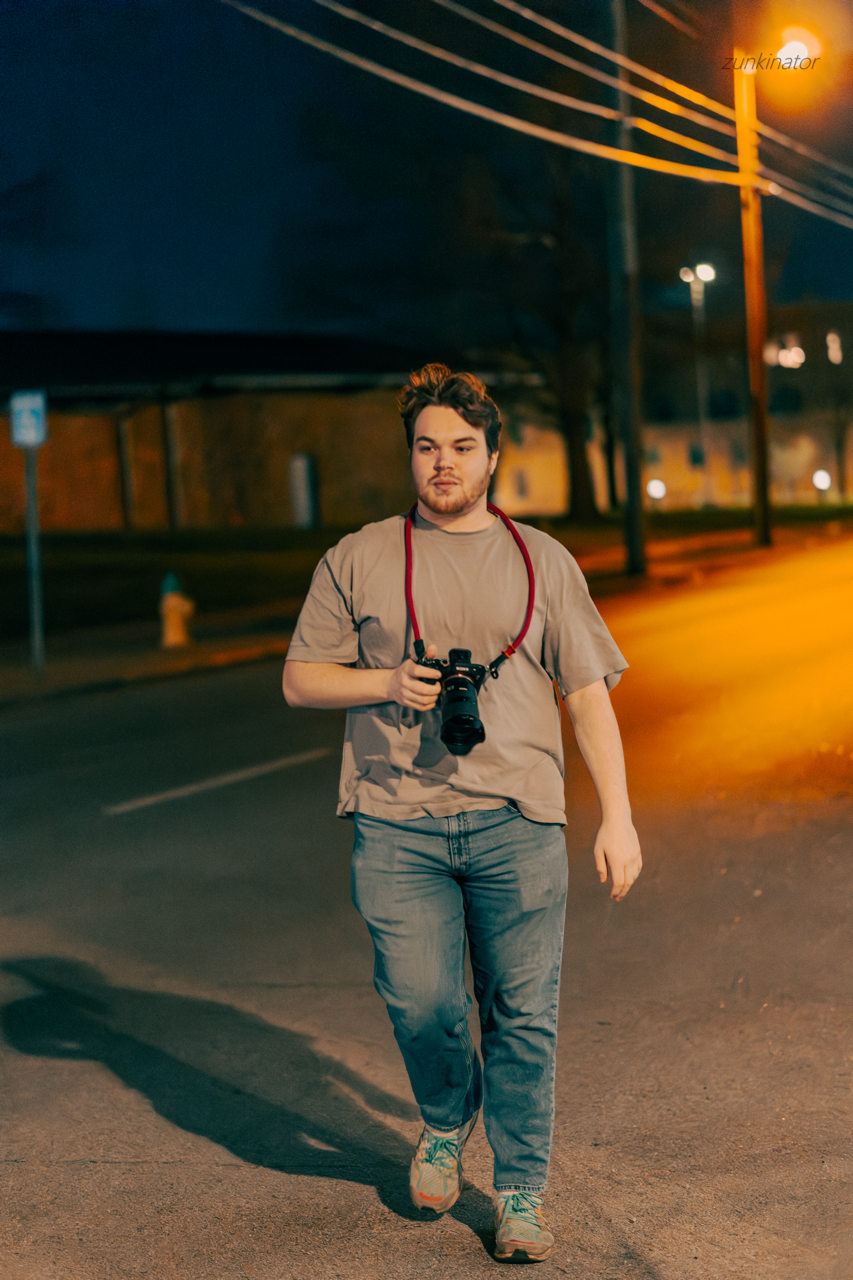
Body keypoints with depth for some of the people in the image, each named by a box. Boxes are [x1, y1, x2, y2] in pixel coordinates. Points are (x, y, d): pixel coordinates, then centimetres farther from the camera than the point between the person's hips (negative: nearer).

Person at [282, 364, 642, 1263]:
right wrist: (388, 684, -8)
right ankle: (446, 1118, 29)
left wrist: (617, 817, 2)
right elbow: (300, 679, 11)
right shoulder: (358, 559, 10)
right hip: (397, 823, 0)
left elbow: (588, 693, 9)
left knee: (523, 1013, 1)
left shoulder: (542, 562, 12)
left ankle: (520, 1194, 19)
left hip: (517, 819, 1)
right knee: (419, 1002, -5)